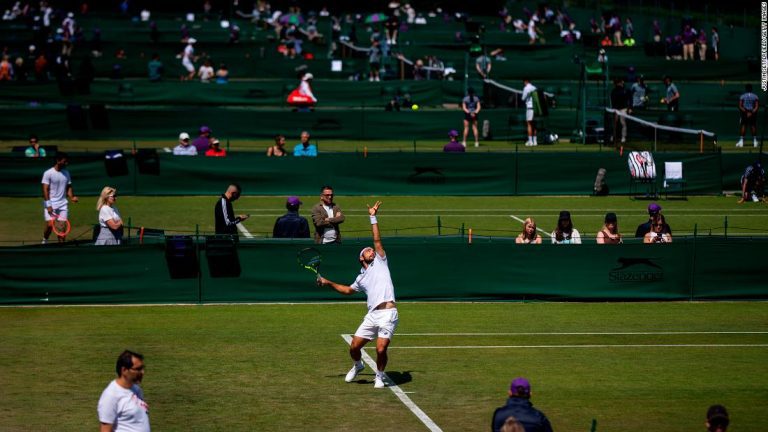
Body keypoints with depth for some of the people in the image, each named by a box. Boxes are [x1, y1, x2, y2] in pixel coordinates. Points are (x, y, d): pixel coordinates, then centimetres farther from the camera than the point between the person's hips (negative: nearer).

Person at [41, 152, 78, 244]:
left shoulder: (66, 173, 9)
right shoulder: (48, 173, -8)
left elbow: (69, 187, 15)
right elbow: (45, 190, -11)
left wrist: (72, 197, -5)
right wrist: (48, 205, -17)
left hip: (62, 205, 5)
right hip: (51, 205, -5)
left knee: (61, 226, 0)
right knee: (50, 225, -13)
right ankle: (45, 241, 12)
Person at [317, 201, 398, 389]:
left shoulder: (380, 263, 11)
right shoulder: (361, 278, 23)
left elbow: (377, 240, 4)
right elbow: (348, 290, 41)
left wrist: (373, 218, 3)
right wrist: (329, 283, 39)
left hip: (387, 314, -5)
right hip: (372, 315, 5)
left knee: (381, 349, -15)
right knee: (354, 347, 3)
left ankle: (379, 376, 11)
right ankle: (357, 365, 36)